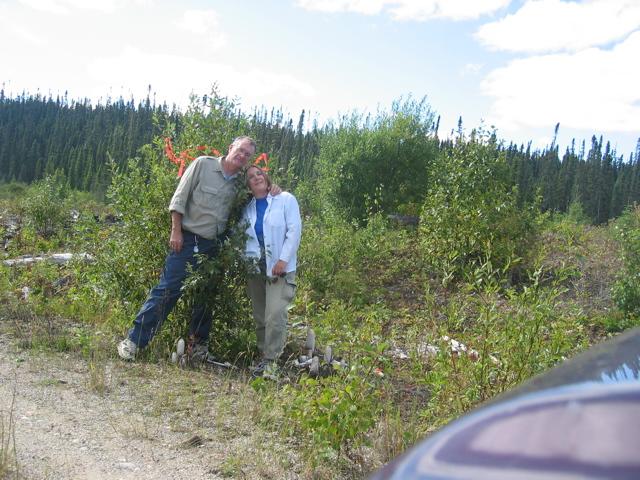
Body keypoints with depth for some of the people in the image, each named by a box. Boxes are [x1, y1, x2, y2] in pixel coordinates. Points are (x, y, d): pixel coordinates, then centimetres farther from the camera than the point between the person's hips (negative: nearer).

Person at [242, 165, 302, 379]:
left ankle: (271, 361, -11)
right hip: (254, 267, 5)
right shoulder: (247, 209, 14)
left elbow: (294, 230, -6)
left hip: (279, 267, -4)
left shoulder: (285, 199, 1)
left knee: (275, 314, -17)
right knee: (260, 317, 6)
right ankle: (263, 357, 15)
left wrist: (283, 259, -14)